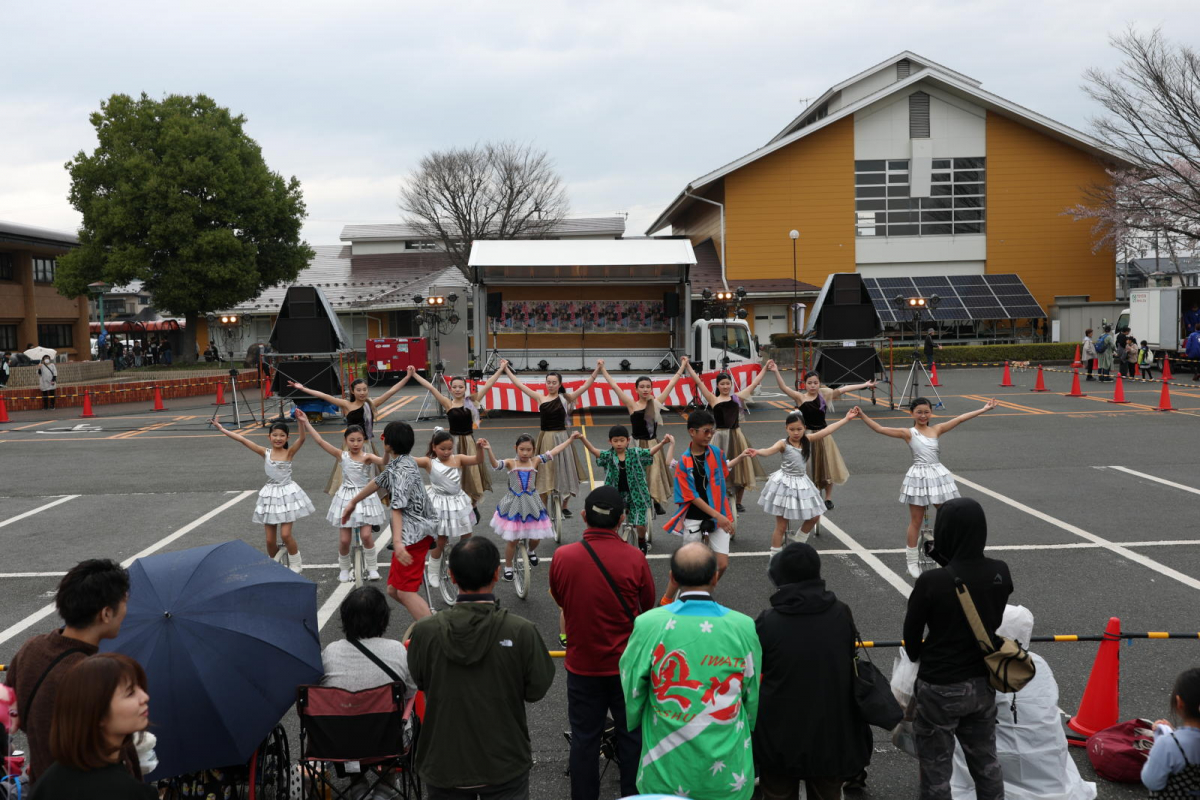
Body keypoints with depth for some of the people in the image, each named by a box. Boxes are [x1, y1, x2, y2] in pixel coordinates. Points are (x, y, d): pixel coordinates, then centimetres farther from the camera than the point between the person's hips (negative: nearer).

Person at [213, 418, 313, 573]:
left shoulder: (289, 453, -6)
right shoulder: (265, 453, 0)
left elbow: (301, 439, -23)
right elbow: (243, 439, -3)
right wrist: (222, 429, -6)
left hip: (287, 494, -3)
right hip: (270, 496, 3)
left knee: (285, 534, -10)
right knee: (270, 539, 6)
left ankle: (295, 564, 12)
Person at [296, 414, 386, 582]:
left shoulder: (368, 457, -6)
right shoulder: (342, 455, -2)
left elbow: (384, 462, -25)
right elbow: (320, 441, -6)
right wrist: (305, 422, -10)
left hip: (365, 497, -1)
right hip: (346, 498, 1)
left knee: (366, 535, -12)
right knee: (344, 539, 3)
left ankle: (372, 568, 7)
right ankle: (344, 569, 26)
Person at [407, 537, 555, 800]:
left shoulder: (425, 632, -17)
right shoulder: (522, 632, -21)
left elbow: (419, 683, -1)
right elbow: (537, 689, -9)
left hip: (444, 765, 1)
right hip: (505, 767, -1)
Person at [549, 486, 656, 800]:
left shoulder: (562, 557, -15)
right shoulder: (635, 559, -18)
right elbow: (648, 606, -2)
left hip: (582, 665, 1)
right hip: (627, 664, -1)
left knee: (584, 739, 15)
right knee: (632, 737, 15)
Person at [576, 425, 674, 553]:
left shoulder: (635, 454, -4)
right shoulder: (608, 456, -6)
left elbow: (651, 451, -13)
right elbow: (593, 450, -18)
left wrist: (662, 443, -33)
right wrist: (582, 439, -36)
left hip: (634, 495, 0)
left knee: (640, 525, -5)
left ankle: (642, 542, 26)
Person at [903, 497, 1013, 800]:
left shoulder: (932, 582, -25)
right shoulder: (1000, 573, -10)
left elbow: (911, 633, -10)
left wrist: (919, 659, 13)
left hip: (941, 688, -5)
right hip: (983, 684, 5)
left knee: (936, 770, 10)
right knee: (986, 762, 23)